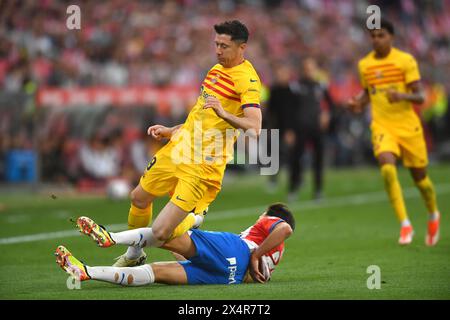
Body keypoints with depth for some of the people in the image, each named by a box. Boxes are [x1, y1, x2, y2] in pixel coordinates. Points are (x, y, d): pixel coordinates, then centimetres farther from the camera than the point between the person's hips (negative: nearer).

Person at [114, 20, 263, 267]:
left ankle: (195, 216, 20)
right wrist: (171, 131, 22)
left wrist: (223, 113, -40)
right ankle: (134, 254, 43)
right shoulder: (216, 70, 14)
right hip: (178, 149, 9)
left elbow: (254, 128, -26)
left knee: (160, 233, -14)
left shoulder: (247, 79, -14)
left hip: (203, 165, -8)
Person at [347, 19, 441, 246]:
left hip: (408, 127, -1)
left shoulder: (405, 60, -6)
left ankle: (433, 215, 40)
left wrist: (402, 95, -28)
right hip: (382, 127, 2)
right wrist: (358, 103, 0)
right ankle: (405, 224, -18)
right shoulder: (364, 65, 6)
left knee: (419, 177, 9)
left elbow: (420, 97, -7)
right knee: (387, 168, -25)